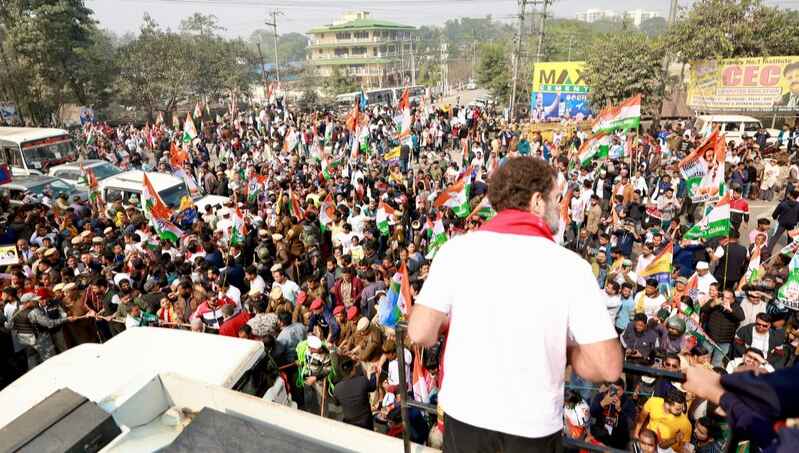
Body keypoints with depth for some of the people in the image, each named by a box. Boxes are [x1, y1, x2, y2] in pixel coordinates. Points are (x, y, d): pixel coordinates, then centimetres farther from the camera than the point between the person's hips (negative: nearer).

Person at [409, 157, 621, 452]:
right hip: (533, 426, 0)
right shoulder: (570, 266, -13)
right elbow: (608, 368, -14)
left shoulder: (457, 249, -11)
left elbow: (419, 333, -10)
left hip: (463, 413, 1)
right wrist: (562, 352, 5)